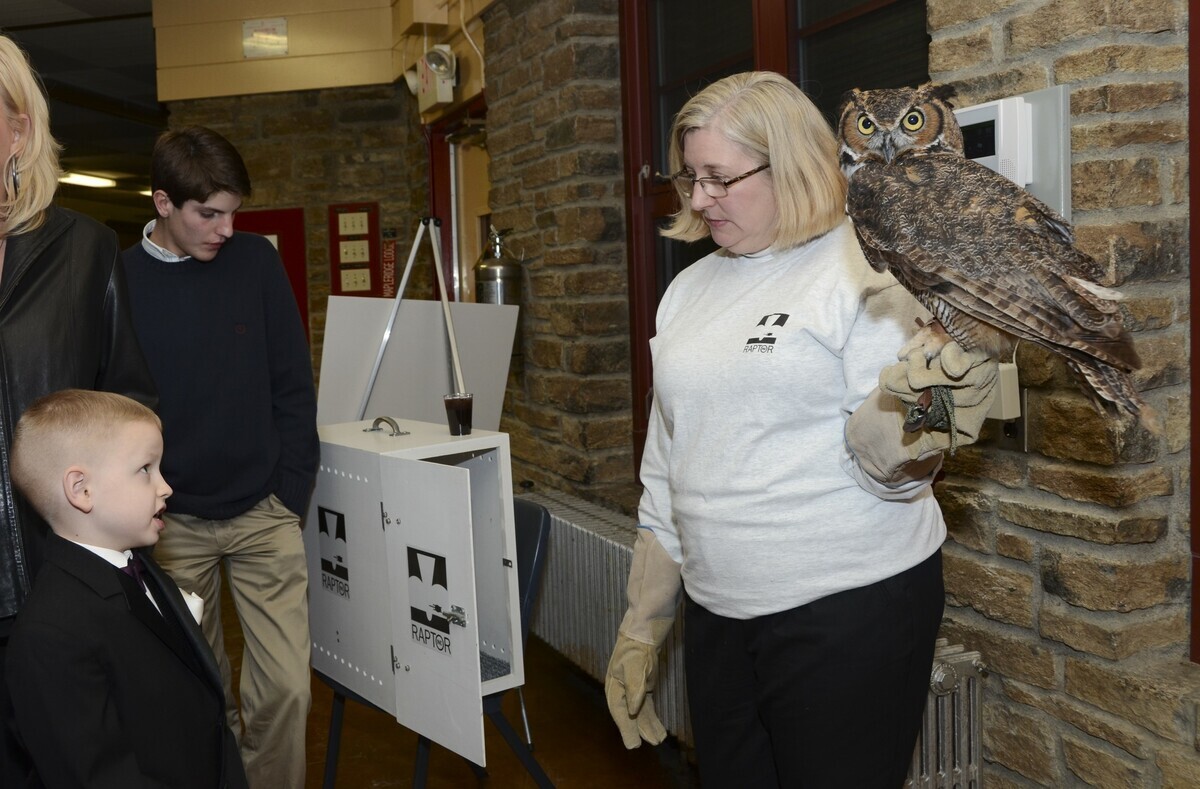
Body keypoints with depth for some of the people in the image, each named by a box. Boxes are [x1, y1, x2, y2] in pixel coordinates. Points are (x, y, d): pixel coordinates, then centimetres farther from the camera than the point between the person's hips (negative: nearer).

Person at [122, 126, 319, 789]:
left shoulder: (255, 261, -2)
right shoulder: (120, 280, -5)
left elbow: (293, 385, 1)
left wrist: (292, 491, -3)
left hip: (263, 512, 0)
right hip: (173, 522, 0)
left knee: (286, 687, -1)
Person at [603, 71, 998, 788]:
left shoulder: (865, 274, -10)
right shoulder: (691, 288, 8)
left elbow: (890, 473, -13)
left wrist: (912, 420, -36)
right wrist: (643, 624, 15)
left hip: (851, 608, -6)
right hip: (717, 614, 6)